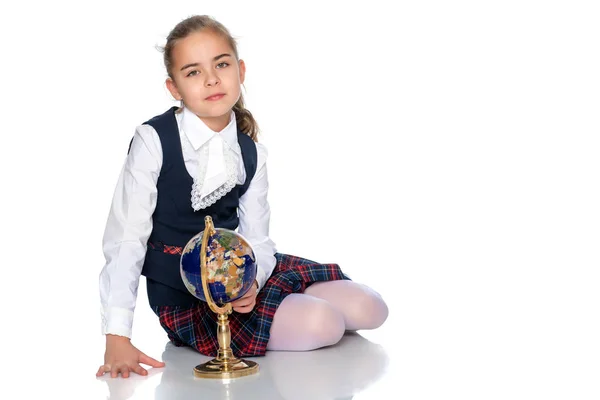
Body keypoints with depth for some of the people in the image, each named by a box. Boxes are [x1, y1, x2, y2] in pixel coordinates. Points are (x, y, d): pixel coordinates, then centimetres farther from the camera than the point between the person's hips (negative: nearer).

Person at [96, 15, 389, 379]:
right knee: (320, 325, -24)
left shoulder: (252, 153, 2)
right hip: (183, 297, -6)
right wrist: (117, 337, -22)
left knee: (370, 309, -3)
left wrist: (250, 281, -25)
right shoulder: (154, 141, -15)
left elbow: (257, 240, 1)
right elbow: (125, 239, -15)